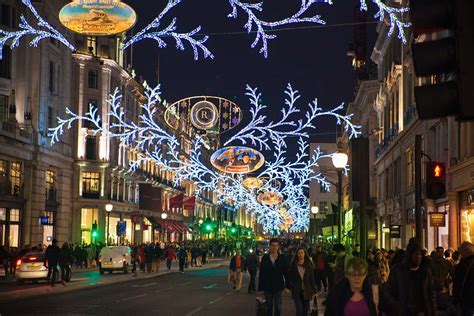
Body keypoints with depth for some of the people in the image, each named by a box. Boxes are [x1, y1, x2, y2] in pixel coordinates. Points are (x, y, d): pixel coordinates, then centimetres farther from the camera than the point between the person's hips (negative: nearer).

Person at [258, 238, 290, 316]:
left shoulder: (282, 258, -2)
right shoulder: (265, 258, -1)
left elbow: (286, 273, -1)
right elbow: (261, 274, 1)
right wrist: (260, 289, 0)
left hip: (278, 287, -1)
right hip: (267, 288, 1)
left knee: (278, 307, 3)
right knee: (269, 307, 10)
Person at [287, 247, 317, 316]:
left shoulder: (309, 265, 2)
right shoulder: (293, 265, 0)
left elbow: (312, 279, 3)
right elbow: (290, 277, 5)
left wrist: (314, 291, 0)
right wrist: (288, 288, 0)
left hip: (306, 291, 2)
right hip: (297, 292, -2)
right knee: (299, 310, -12)